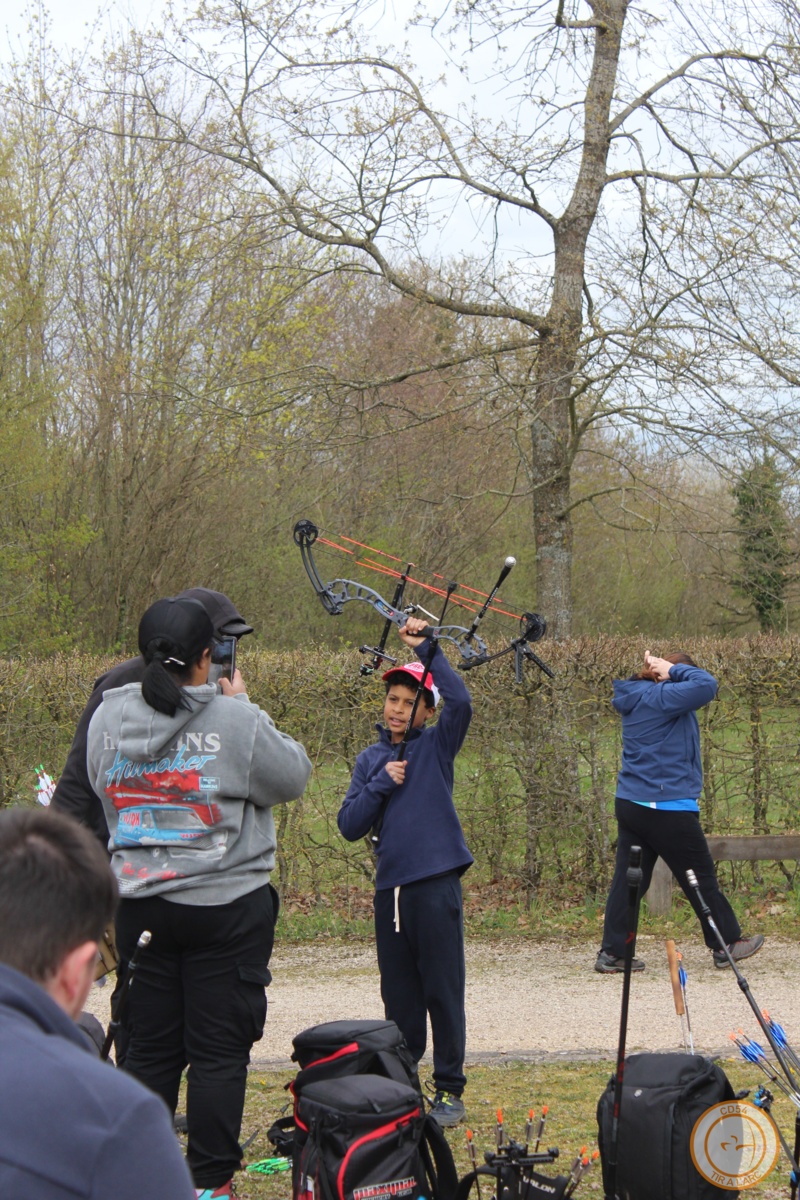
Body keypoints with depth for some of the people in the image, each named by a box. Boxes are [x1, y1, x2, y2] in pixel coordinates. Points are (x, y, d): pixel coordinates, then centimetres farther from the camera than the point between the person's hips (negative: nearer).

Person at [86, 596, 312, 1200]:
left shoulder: (109, 716, -2)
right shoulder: (236, 721, -16)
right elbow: (293, 776, -3)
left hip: (139, 904, 4)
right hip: (225, 906, -4)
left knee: (149, 1048, 13)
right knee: (219, 1051, 4)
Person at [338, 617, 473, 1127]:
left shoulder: (436, 746, 3)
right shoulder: (371, 759, 13)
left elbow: (462, 703, -18)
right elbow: (350, 825, 6)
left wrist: (427, 647, -17)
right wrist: (382, 784, -8)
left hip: (436, 884, -4)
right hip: (390, 888, 4)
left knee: (442, 990, -2)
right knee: (398, 996, 10)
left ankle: (450, 1089, 5)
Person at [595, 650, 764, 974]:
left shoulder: (638, 698, 12)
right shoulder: (660, 698, -17)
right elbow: (705, 686, -27)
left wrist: (666, 670, 6)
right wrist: (674, 669, -12)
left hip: (630, 803, 8)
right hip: (667, 808, -8)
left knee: (628, 880, 7)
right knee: (701, 878, 7)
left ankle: (612, 953, 4)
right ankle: (727, 944, 19)